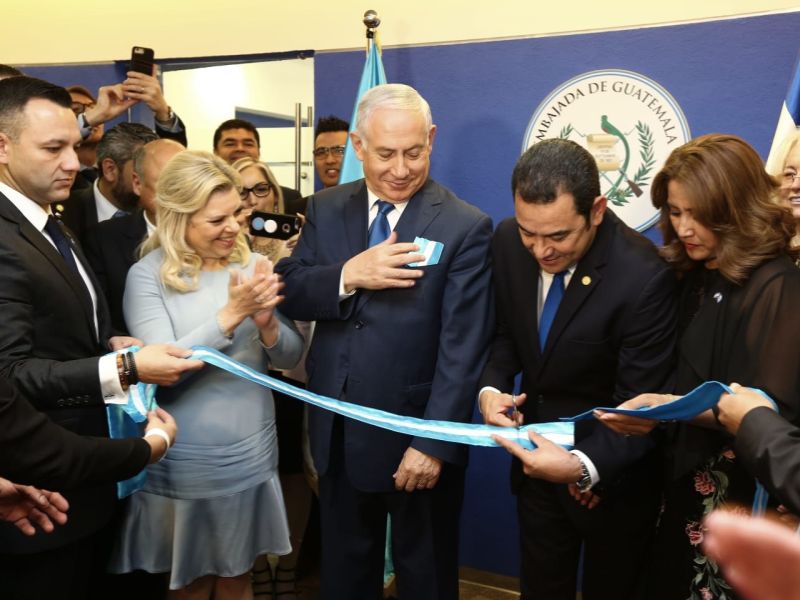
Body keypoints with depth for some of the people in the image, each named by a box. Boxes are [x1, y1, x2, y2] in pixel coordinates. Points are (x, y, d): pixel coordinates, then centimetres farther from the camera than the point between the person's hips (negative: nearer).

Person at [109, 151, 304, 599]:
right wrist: (231, 313, -26)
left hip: (252, 458, 3)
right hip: (184, 468, -3)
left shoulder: (254, 266, -1)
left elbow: (291, 357, 2)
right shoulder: (148, 276, -11)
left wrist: (266, 323, -19)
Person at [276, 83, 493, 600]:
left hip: (416, 437, -3)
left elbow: (462, 349, -16)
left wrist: (434, 443, -19)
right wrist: (348, 276, -22)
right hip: (338, 435, 4)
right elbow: (288, 294, -4)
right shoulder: (326, 210, 2)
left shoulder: (466, 227, -13)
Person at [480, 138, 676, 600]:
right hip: (539, 455, 4)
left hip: (612, 470, -4)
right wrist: (492, 387, -15)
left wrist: (584, 467, -40)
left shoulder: (643, 277, -29)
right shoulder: (509, 242, -12)